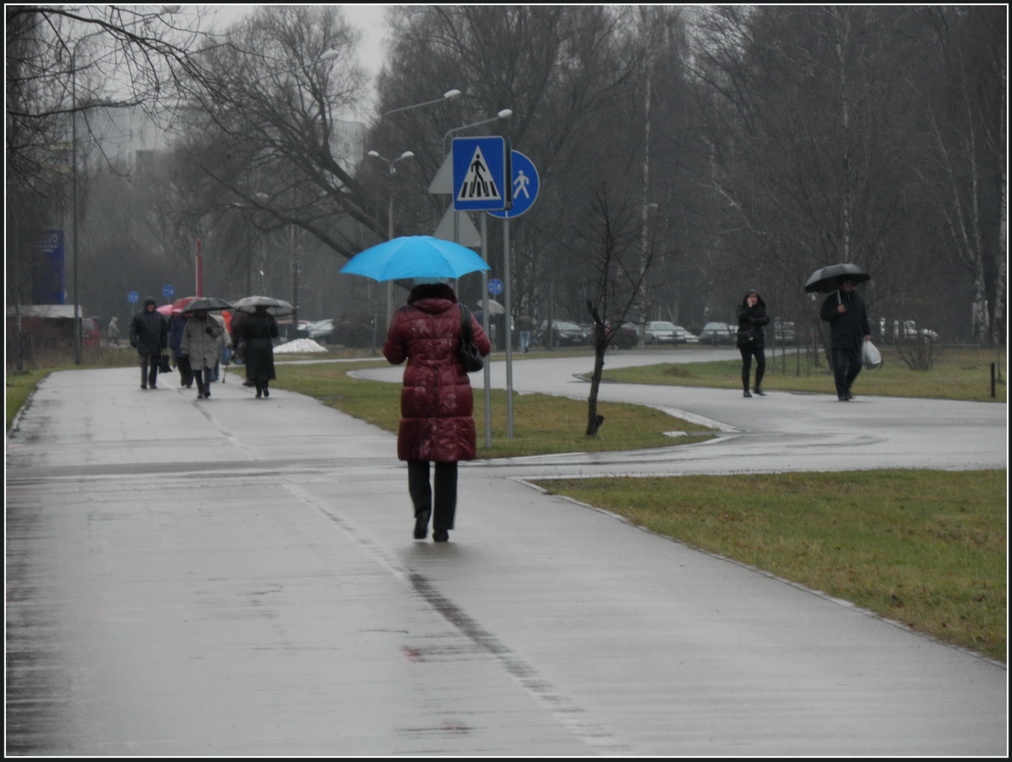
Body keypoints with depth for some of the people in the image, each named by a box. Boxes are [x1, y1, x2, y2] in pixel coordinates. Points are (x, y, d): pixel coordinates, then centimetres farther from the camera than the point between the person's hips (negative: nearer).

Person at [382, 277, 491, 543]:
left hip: (417, 396, -1)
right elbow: (483, 346, -2)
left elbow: (392, 356, 3)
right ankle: (442, 526, 4)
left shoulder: (405, 317, -2)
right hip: (453, 399, 1)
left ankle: (422, 508, -12)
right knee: (447, 462, 6)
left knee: (417, 459, 12)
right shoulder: (460, 314, 1)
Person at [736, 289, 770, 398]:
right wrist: (749, 307, -16)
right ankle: (746, 390, 4)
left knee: (762, 363, -8)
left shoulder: (761, 308, 10)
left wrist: (754, 320, -13)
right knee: (746, 365, -1)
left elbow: (766, 319, -3)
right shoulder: (742, 308, 3)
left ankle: (758, 387, 6)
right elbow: (742, 317, -17)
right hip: (745, 339, -2)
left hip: (757, 339, 2)